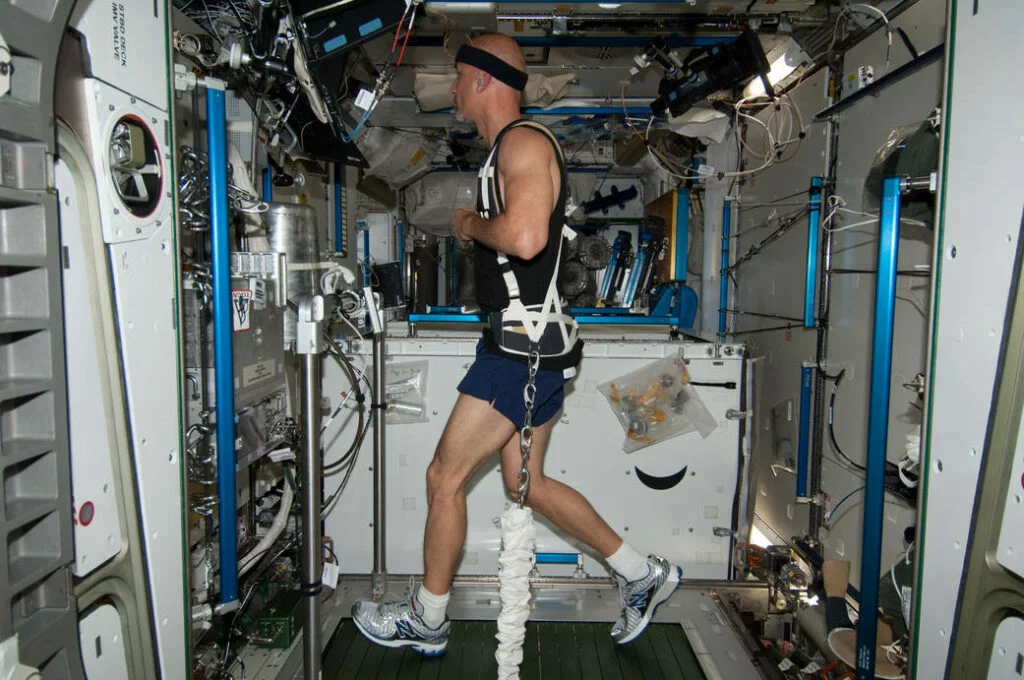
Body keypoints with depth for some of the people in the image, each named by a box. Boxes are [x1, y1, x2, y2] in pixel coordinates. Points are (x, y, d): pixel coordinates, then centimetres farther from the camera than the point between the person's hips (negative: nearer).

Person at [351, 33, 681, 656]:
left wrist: (471, 225, -12)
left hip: (526, 350, -11)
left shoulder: (525, 142, -13)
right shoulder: (510, 149, 19)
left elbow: (525, 237, -30)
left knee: (445, 476, 0)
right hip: (530, 347, 11)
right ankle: (643, 575, 26)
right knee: (526, 484, 16)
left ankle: (426, 621, 19)